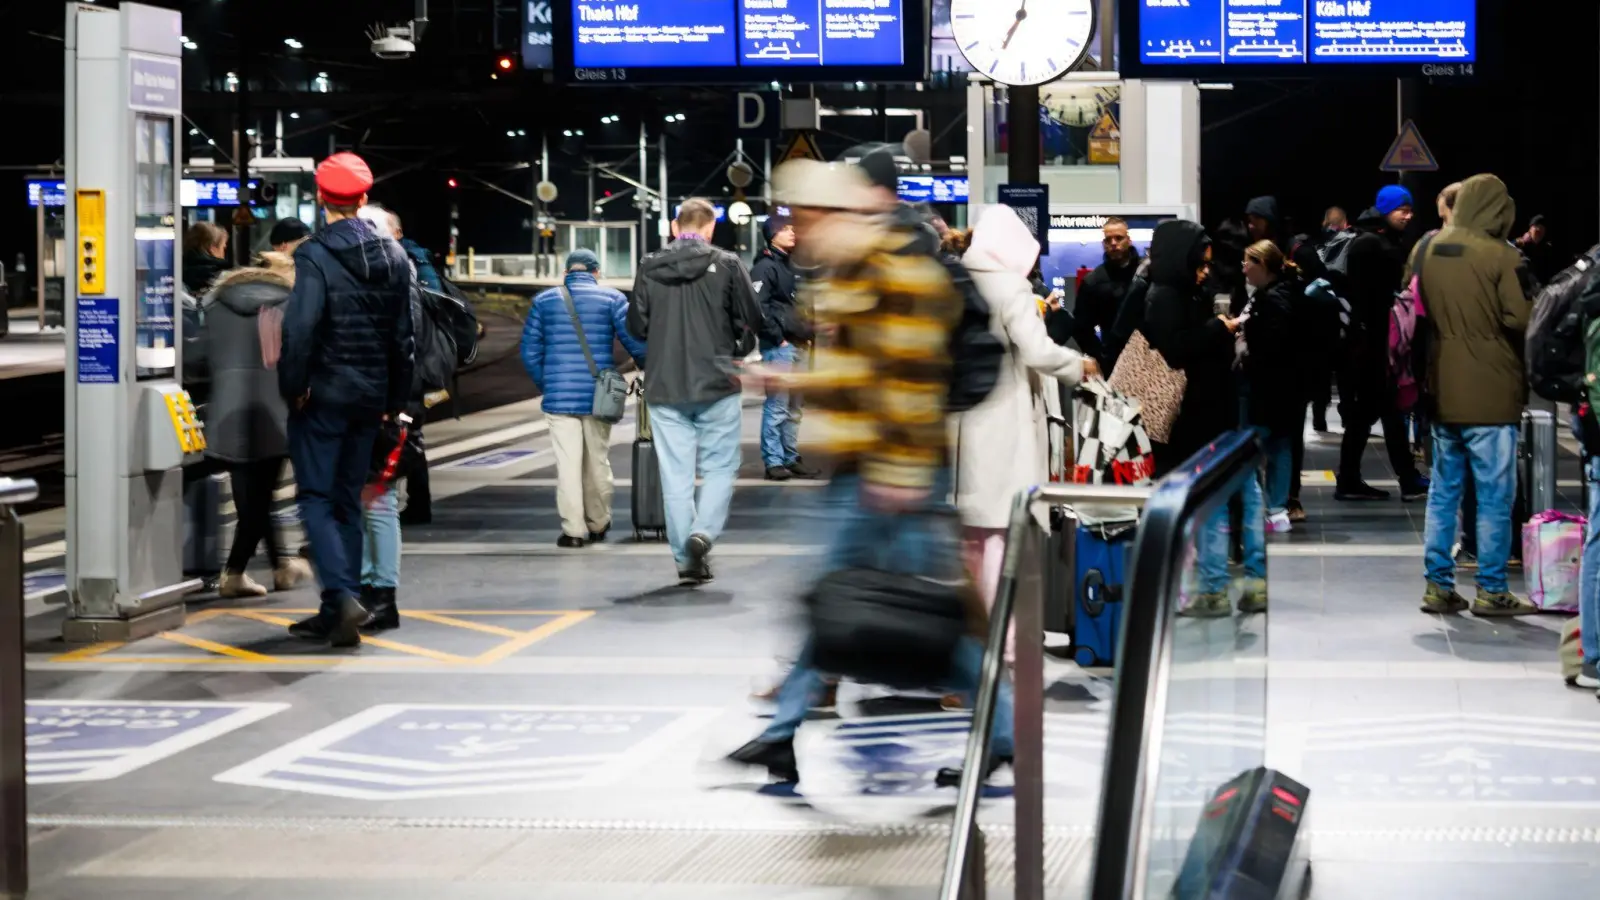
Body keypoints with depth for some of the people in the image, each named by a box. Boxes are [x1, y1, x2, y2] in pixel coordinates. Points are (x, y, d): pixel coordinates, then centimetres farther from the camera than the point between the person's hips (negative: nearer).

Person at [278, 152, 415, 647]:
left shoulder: (314, 256, -14)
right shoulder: (394, 257, 7)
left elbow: (300, 328, -21)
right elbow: (404, 334, 10)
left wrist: (293, 386, -10)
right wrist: (396, 398, 16)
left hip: (323, 395, -6)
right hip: (370, 396, 6)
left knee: (316, 499, -1)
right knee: (348, 501, 12)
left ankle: (343, 597, -18)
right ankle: (337, 613, 13)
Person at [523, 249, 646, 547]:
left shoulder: (544, 301, 7)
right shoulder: (612, 298, 1)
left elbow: (530, 351, 6)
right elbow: (636, 342, -5)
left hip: (559, 397, 0)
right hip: (598, 396, 0)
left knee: (567, 463, 1)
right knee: (598, 461, 13)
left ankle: (573, 529, -2)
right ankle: (598, 525, 23)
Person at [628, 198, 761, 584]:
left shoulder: (649, 268, 1)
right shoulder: (726, 265, -5)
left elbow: (637, 326, 5)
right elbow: (751, 320, -3)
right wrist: (737, 352, 16)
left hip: (664, 388, 2)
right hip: (716, 385, -2)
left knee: (675, 475, 6)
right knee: (720, 466, 9)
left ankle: (686, 559, 8)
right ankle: (703, 532, -14)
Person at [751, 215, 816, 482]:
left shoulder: (790, 265, 19)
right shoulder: (765, 267, -10)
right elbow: (758, 307, -19)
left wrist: (806, 333, 14)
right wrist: (778, 338, -16)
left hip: (796, 346, 9)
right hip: (777, 347, -9)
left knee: (793, 408, 13)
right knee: (777, 406, -9)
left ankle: (791, 459, 19)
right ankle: (773, 462, -6)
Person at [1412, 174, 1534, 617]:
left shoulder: (1427, 249, 5)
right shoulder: (1500, 255, -14)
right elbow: (1519, 319, -17)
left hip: (1442, 390, 6)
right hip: (1490, 392, -6)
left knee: (1443, 490, 13)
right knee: (1495, 496, 1)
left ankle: (1439, 586, 14)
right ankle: (1491, 591, 4)